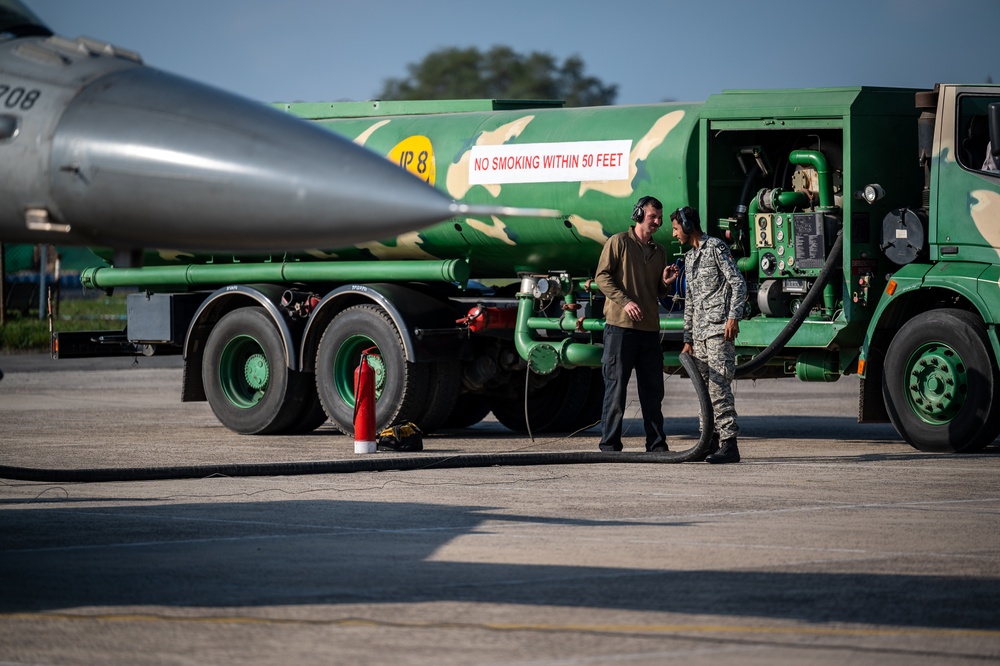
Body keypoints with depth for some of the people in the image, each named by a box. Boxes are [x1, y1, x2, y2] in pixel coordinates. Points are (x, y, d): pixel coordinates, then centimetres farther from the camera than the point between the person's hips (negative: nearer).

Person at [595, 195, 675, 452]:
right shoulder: (619, 242, 1)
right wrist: (625, 301, -17)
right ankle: (610, 445, -1)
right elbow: (602, 277, -6)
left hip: (650, 328, 6)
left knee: (653, 391, 6)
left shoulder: (659, 250, 19)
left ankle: (656, 444, 11)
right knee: (616, 387, -4)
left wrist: (665, 283, 2)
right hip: (621, 326, -6)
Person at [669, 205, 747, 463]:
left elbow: (738, 283, -10)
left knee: (718, 387, -14)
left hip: (719, 329, -9)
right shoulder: (689, 257, 23)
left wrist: (733, 317, -20)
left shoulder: (716, 248, -4)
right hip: (699, 333, 9)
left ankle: (729, 444, -17)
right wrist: (688, 339, 22)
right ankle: (711, 441, 12)